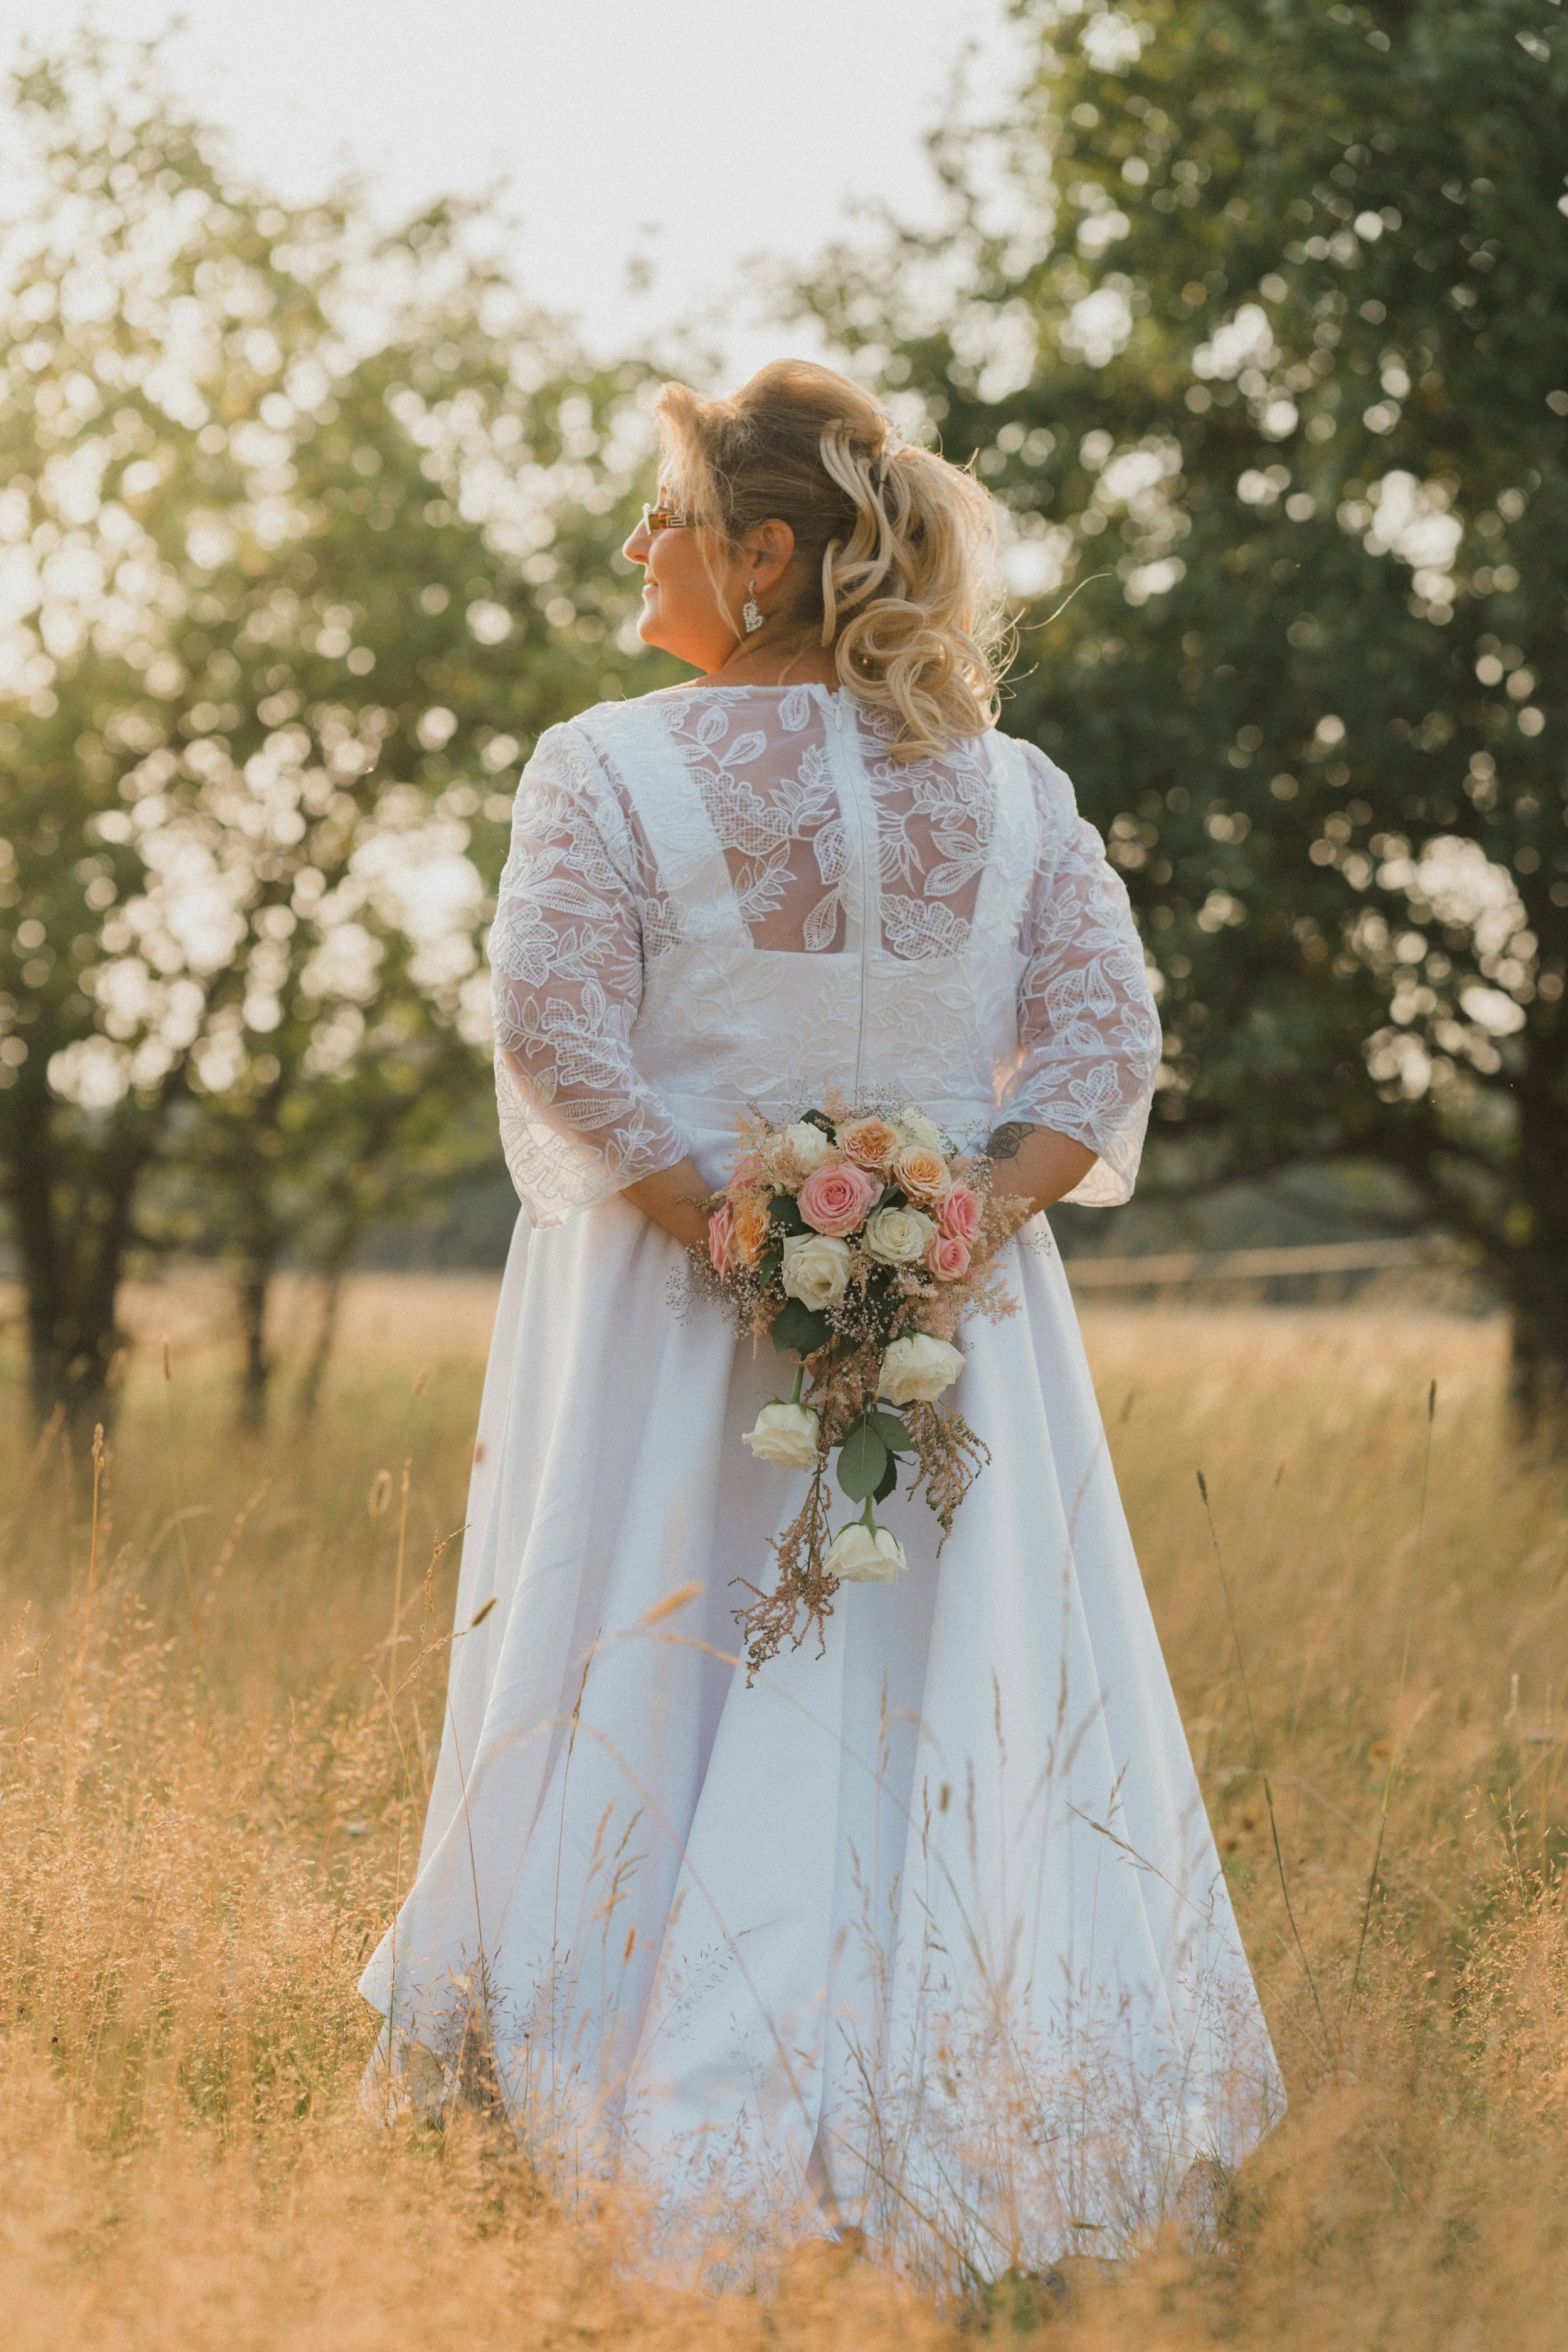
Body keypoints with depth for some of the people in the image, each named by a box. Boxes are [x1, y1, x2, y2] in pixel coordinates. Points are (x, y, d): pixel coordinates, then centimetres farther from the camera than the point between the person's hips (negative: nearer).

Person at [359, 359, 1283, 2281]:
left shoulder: (607, 770, -6)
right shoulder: (1013, 788, 5)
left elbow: (561, 1042, -15)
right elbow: (1106, 1041, -2)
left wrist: (731, 1235, -12)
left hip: (668, 1323, -3)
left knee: (649, 1717, 5)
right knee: (956, 1721, 8)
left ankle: (656, 2136, 4)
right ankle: (931, 2134, 8)